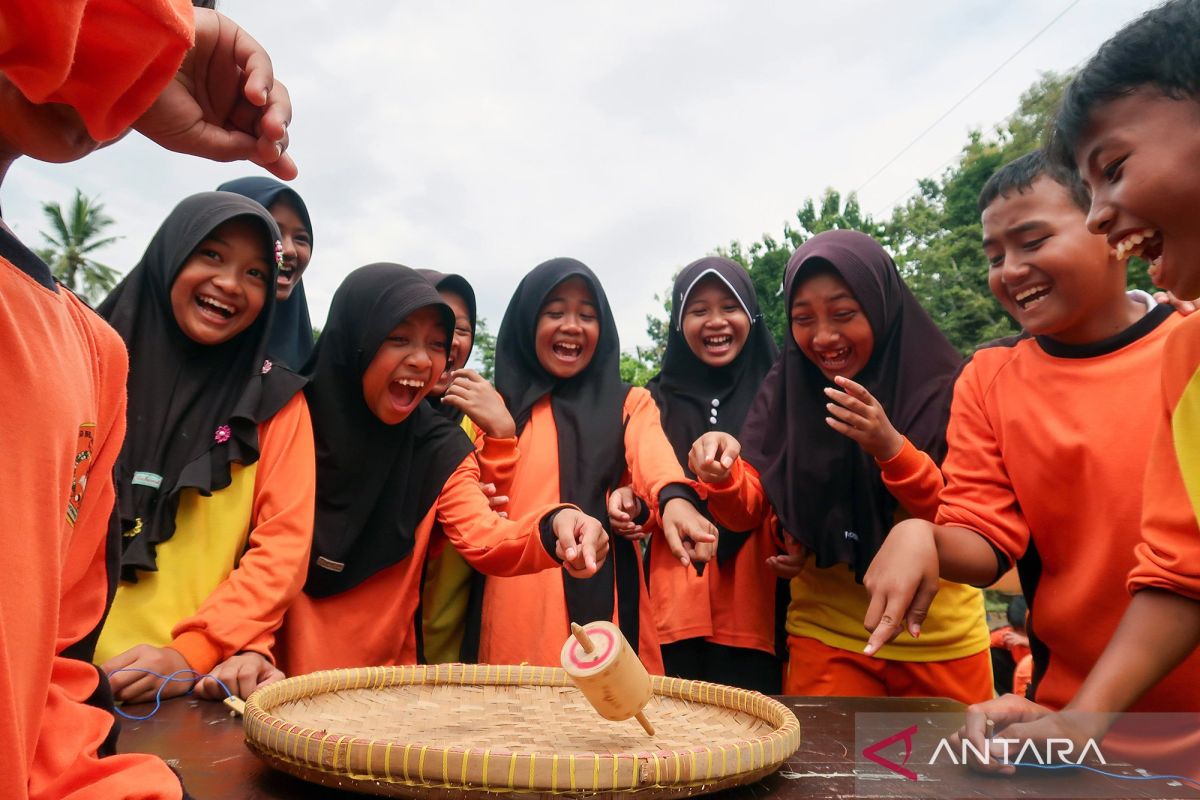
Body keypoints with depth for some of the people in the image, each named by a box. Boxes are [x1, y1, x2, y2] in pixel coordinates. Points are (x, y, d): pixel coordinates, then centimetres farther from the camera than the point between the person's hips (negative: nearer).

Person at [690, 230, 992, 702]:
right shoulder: (785, 389, -6)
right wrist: (723, 478, -31)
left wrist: (892, 450, -31)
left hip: (940, 643, 0)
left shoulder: (942, 388, -12)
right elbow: (750, 509, -8)